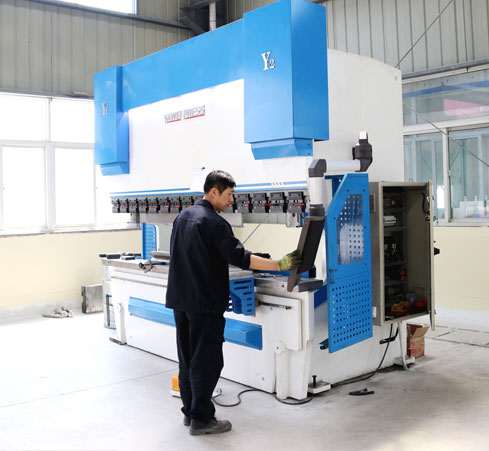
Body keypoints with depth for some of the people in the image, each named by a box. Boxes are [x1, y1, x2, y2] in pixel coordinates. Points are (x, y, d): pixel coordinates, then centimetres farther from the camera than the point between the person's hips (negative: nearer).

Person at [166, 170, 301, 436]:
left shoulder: (182, 217, 11)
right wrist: (279, 265, -20)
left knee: (187, 358, 16)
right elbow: (240, 258, -22)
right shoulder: (214, 223, -16)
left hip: (180, 299, 9)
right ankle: (201, 419, 7)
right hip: (205, 303, -9)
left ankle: (190, 411, 26)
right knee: (206, 361, 0)